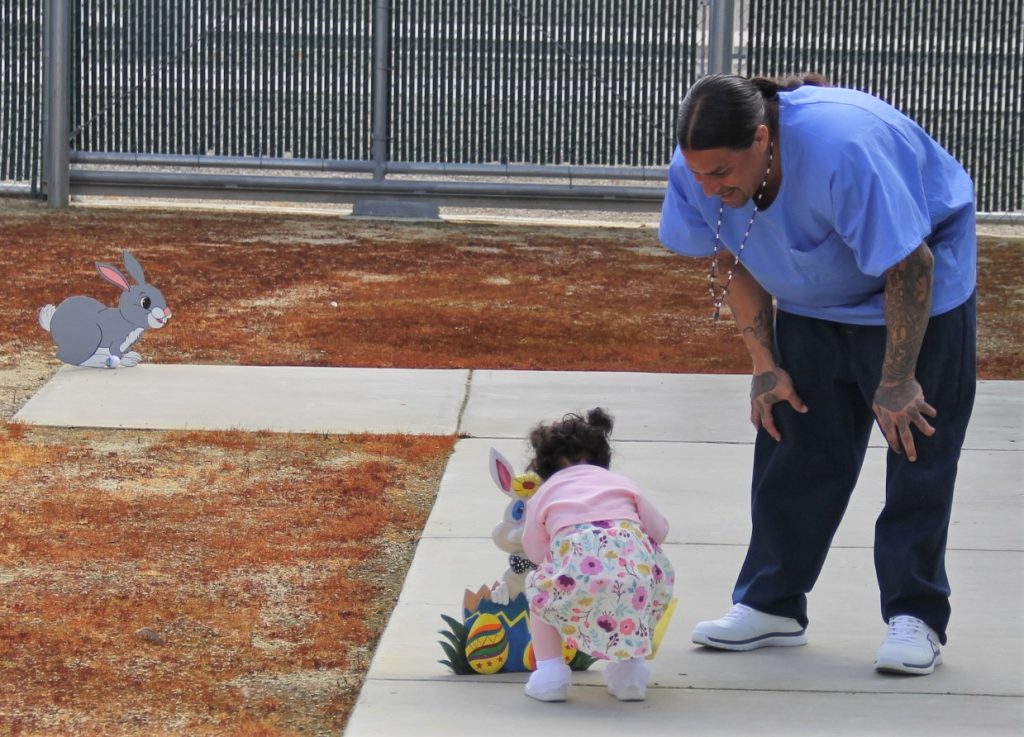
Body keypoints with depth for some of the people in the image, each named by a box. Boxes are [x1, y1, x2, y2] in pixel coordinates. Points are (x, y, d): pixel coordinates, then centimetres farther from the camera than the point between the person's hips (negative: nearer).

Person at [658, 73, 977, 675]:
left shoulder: (843, 151, -40)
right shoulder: (697, 172, -21)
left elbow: (908, 267, -30)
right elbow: (735, 263, -2)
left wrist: (897, 381, -23)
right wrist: (765, 366, -4)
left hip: (921, 293, -6)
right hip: (811, 304, 6)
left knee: (917, 444, -6)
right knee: (793, 444, 3)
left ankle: (916, 618, 0)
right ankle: (773, 604, 13)